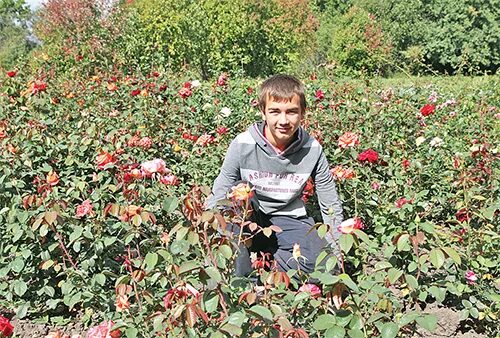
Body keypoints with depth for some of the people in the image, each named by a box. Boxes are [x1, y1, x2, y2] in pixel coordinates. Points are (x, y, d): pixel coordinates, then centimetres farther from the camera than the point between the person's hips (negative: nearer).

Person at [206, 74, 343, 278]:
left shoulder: (312, 150, -13)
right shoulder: (243, 145, -18)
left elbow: (331, 208, -3)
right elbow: (217, 198, -13)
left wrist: (336, 252, -7)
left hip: (288, 219, 1)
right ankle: (240, 280, -23)